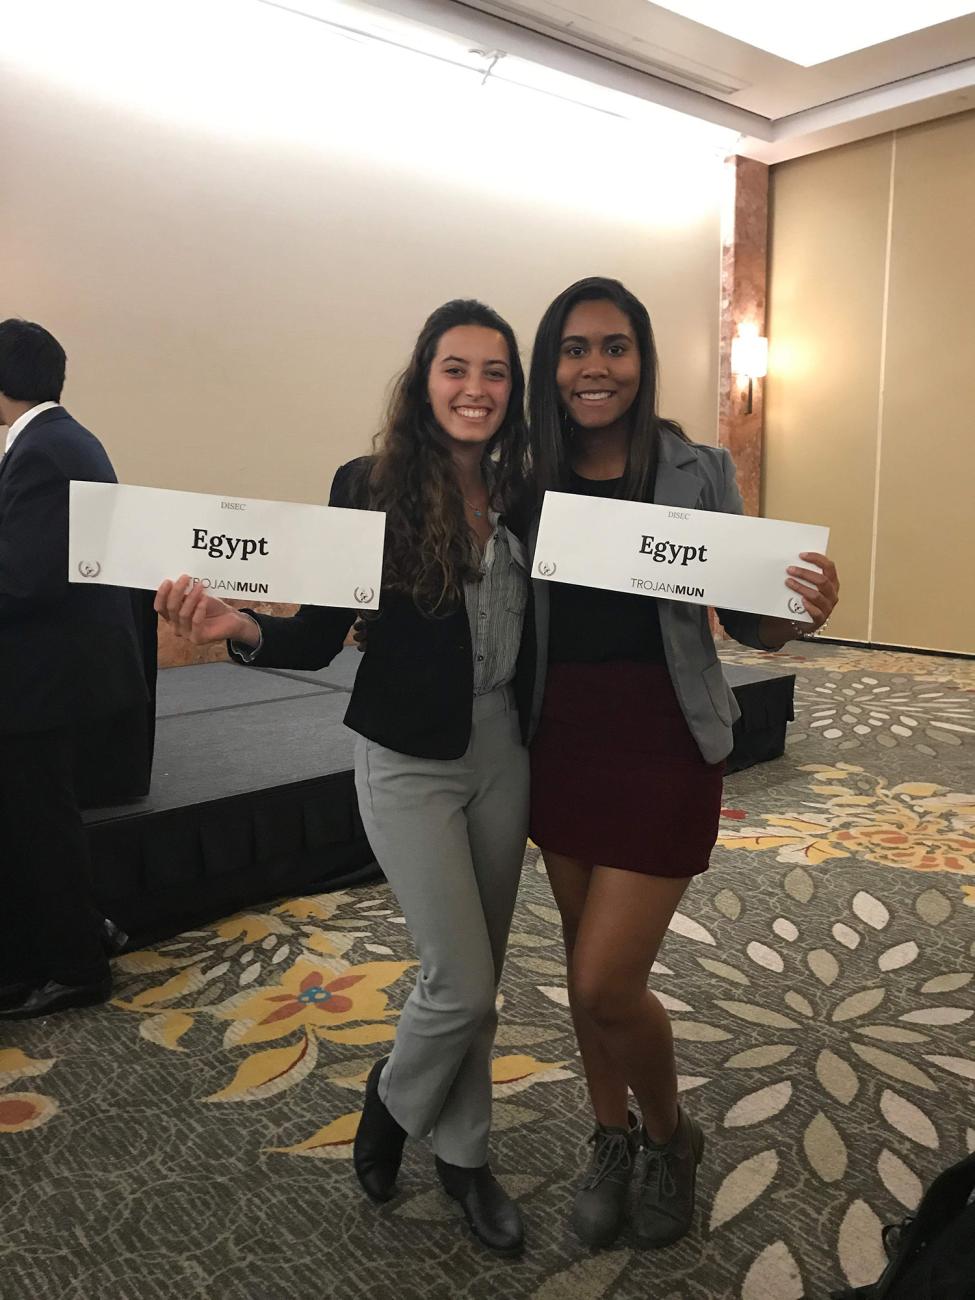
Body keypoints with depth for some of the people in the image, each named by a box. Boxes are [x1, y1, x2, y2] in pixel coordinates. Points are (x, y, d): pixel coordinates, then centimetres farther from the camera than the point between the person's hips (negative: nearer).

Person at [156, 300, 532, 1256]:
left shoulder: (525, 496, -1)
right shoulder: (373, 487, -12)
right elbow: (318, 636, -10)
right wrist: (240, 628, -29)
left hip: (504, 755, 4)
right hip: (410, 763, -4)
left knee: (477, 975, 15)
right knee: (461, 982, -2)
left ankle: (463, 1152, 38)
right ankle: (393, 1099, 33)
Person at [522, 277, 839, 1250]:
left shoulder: (698, 473, -8)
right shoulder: (527, 480, 0)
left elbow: (747, 623, -5)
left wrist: (800, 611, -26)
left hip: (663, 748, -3)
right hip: (561, 744, 4)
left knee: (605, 983, -3)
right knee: (586, 967, 16)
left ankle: (670, 1136, 30)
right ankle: (613, 1138, 42)